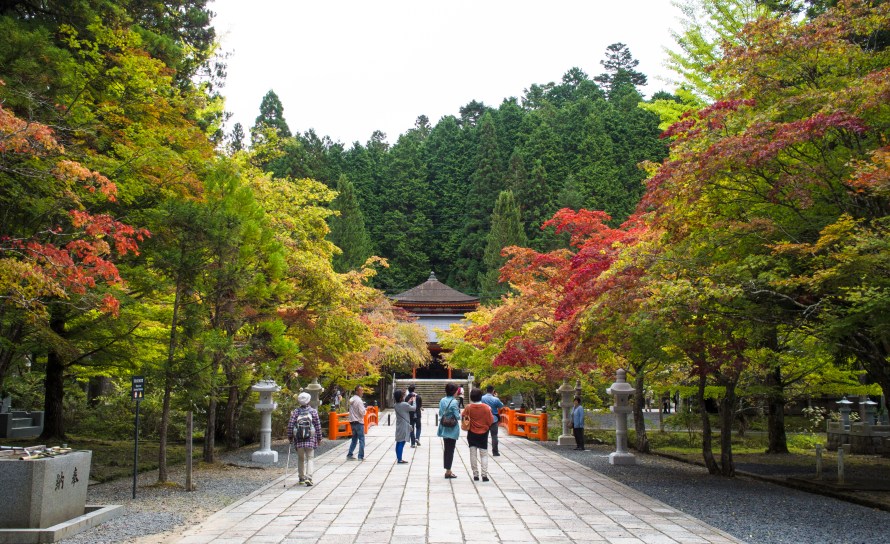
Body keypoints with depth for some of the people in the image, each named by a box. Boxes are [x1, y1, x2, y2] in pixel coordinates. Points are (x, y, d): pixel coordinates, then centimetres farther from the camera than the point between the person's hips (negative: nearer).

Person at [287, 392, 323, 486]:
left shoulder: (296, 411, 0)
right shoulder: (313, 411, 0)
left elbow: (290, 425, -3)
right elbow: (318, 425, 1)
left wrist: (290, 436, 7)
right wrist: (319, 437, 9)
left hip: (298, 439, 1)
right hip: (310, 439, -1)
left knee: (300, 459, 16)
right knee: (310, 458, 2)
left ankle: (302, 478, 24)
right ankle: (308, 478, -14)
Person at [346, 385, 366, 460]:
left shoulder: (351, 399, 9)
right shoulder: (359, 400, -17)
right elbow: (362, 412, -21)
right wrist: (364, 409, 0)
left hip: (352, 422, 8)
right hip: (359, 422, -8)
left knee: (354, 439, 17)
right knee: (361, 440, 0)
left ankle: (349, 455, 15)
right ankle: (361, 456, 1)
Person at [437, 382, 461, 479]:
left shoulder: (442, 400, 2)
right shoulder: (454, 402, -17)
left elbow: (440, 413, 7)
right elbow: (457, 416, -17)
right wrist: (460, 414, 3)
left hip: (444, 428, 6)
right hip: (452, 429, -6)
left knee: (447, 449, 15)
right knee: (450, 450, 2)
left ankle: (448, 470, 21)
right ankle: (448, 472, 5)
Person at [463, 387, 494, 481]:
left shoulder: (469, 407, -11)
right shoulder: (486, 407, -13)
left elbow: (464, 417, -2)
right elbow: (490, 421, -9)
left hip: (472, 434, 1)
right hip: (483, 434, 0)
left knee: (473, 454, 8)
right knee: (484, 455, 6)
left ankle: (475, 475, 9)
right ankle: (484, 475, -3)